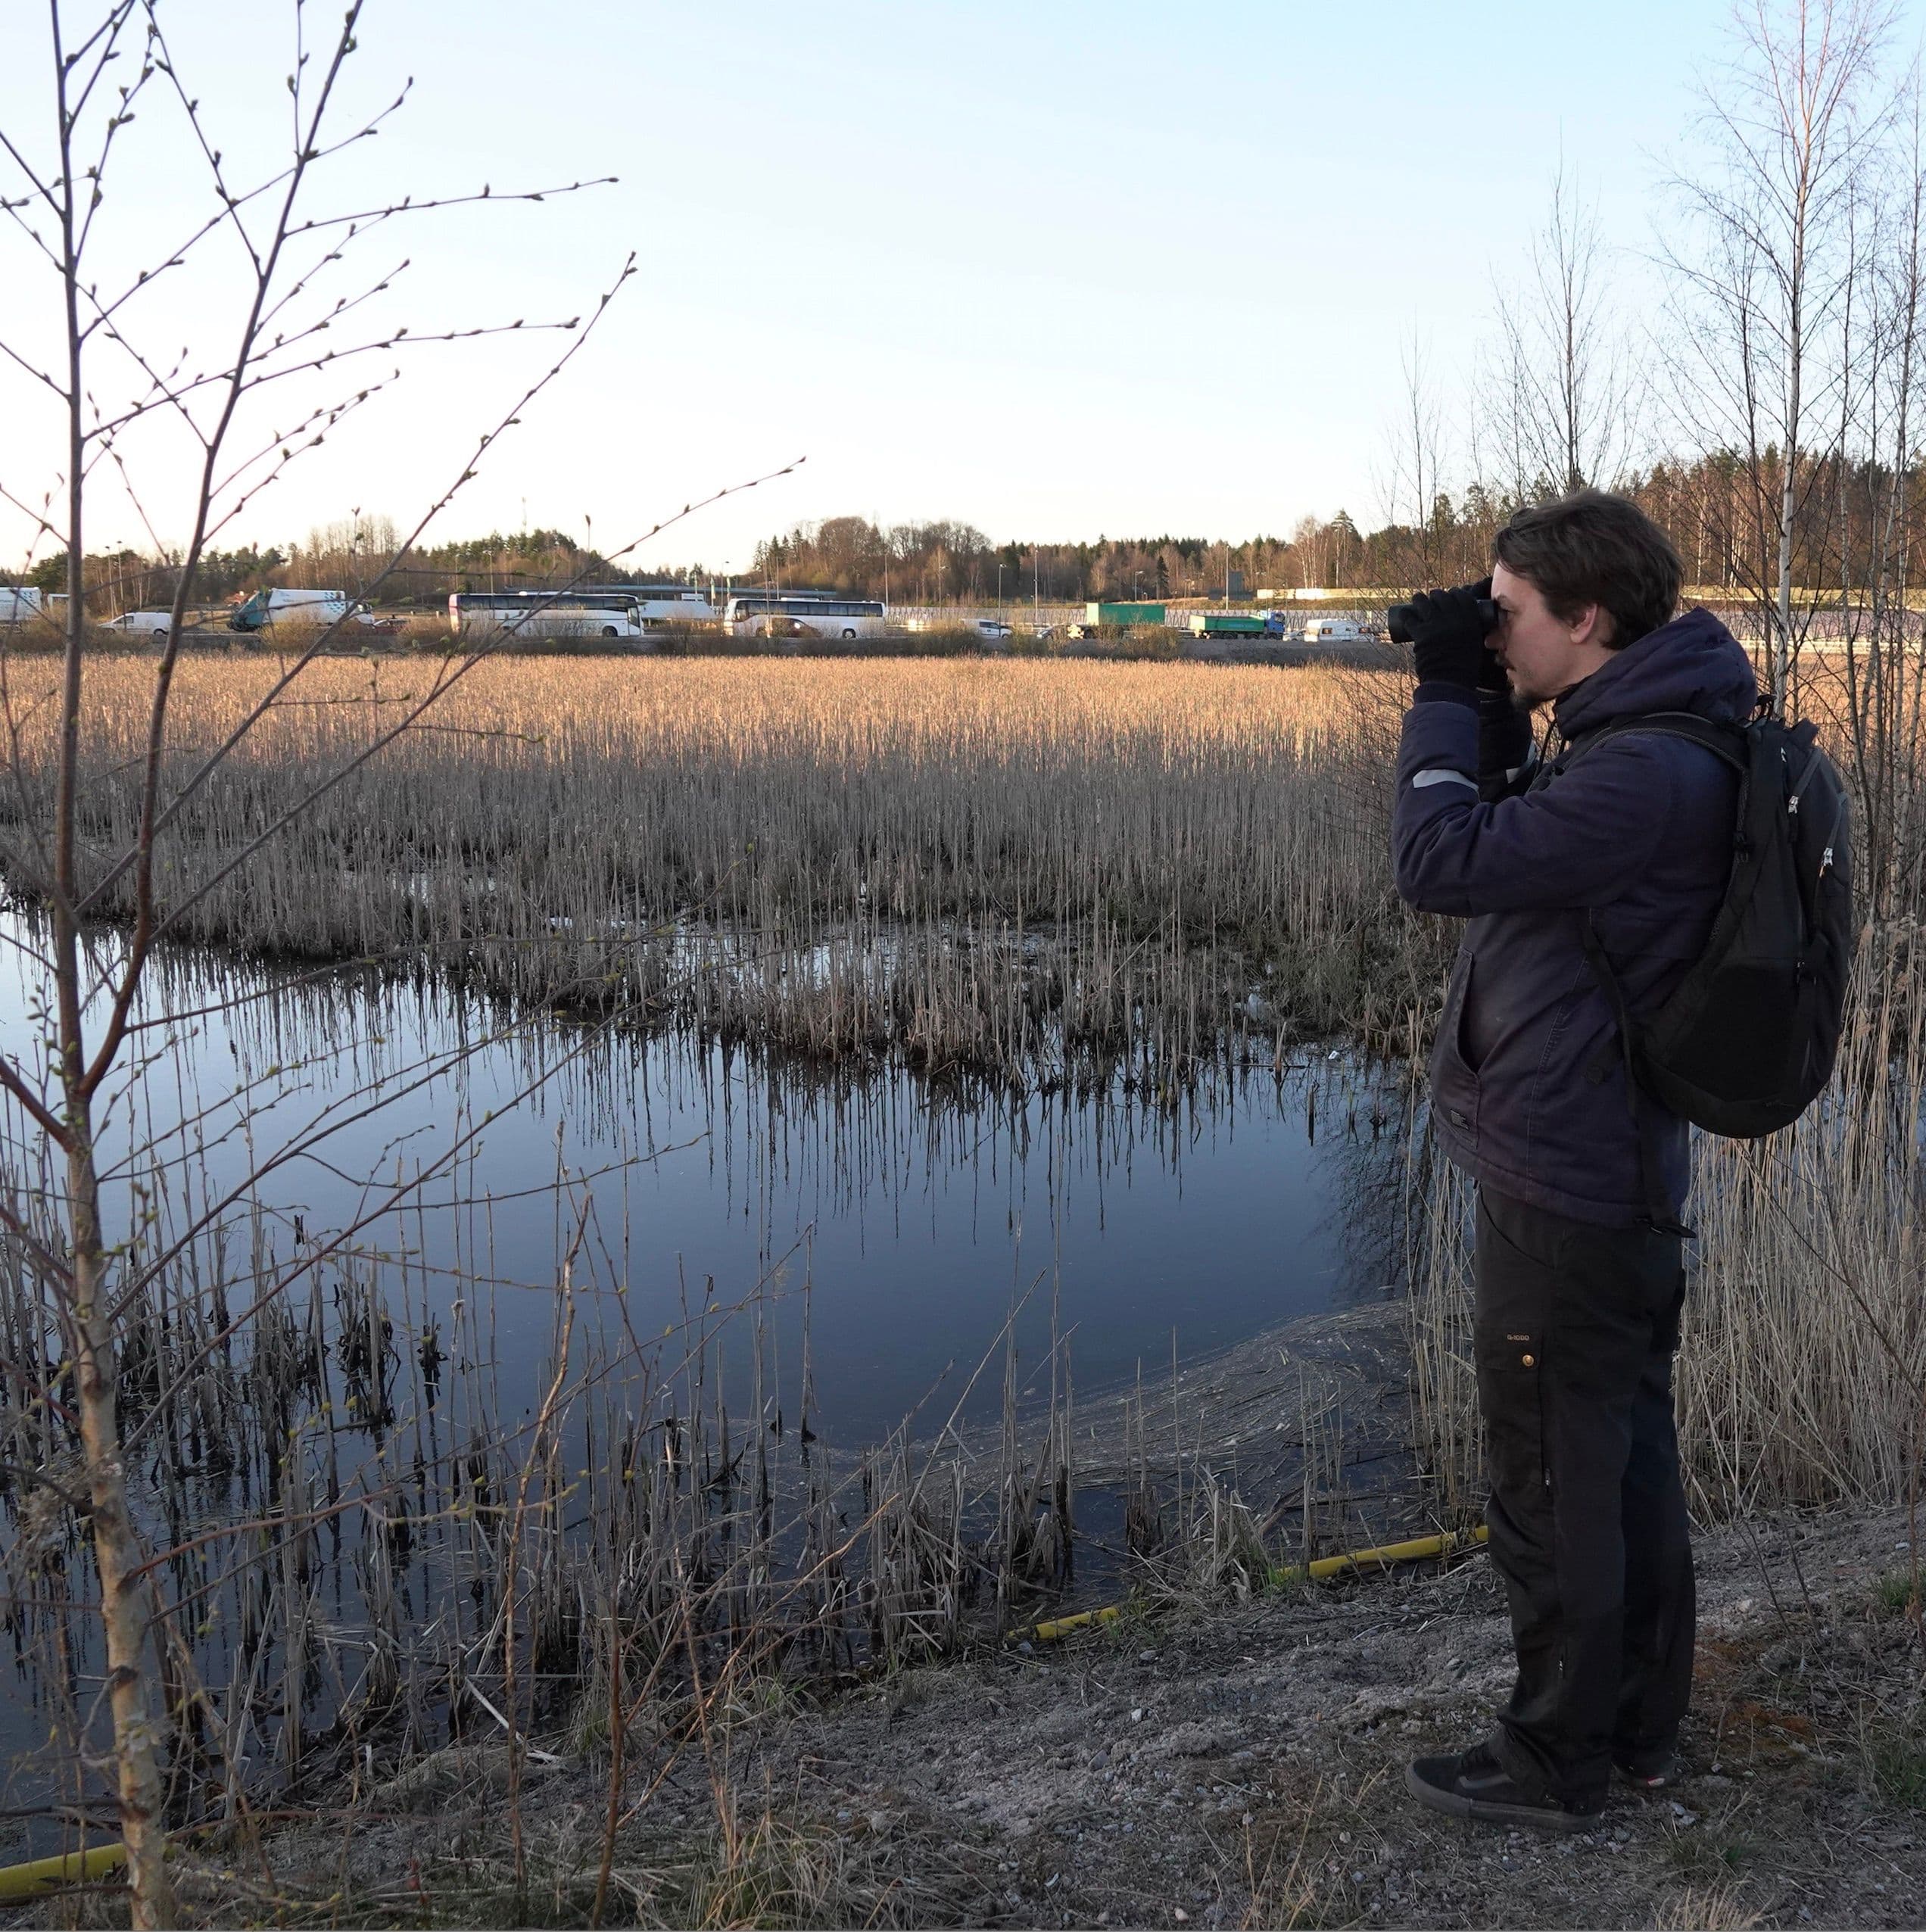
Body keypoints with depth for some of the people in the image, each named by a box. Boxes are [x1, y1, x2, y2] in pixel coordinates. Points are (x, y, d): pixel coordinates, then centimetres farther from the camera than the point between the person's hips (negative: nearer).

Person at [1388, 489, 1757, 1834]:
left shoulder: (1646, 772, -24)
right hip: (1619, 1173, 10)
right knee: (1628, 1460, 20)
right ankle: (1641, 1726, 37)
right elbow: (1513, 848, 16)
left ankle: (1555, 1764, 22)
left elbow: (1443, 862, -25)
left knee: (1552, 1484, 5)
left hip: (1564, 1191, -10)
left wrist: (1446, 698, -13)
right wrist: (1477, 707, 3)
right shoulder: (1639, 741, 8)